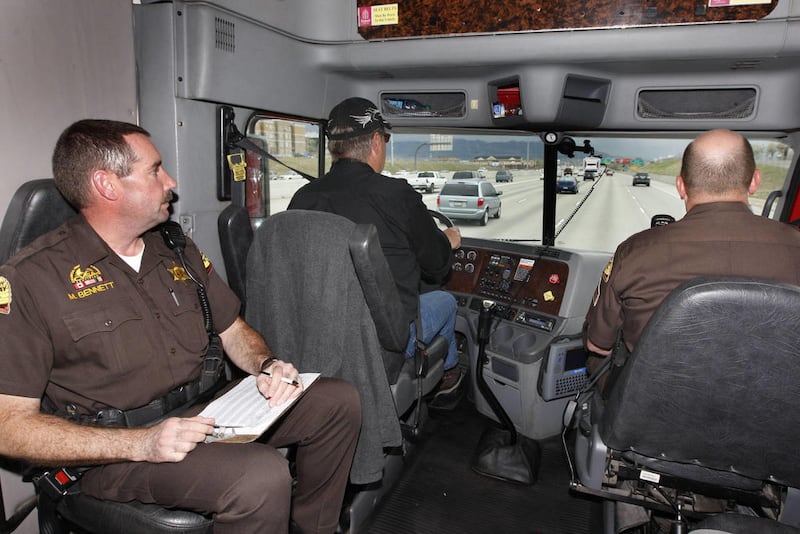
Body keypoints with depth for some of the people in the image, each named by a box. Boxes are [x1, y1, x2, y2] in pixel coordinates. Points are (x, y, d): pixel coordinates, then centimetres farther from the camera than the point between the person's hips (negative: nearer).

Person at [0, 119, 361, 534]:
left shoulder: (177, 252, 9)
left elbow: (233, 330, 15)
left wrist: (267, 366, -8)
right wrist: (142, 444, -26)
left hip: (203, 410, 7)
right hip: (111, 449, -6)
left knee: (338, 400, -3)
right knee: (261, 475, -33)